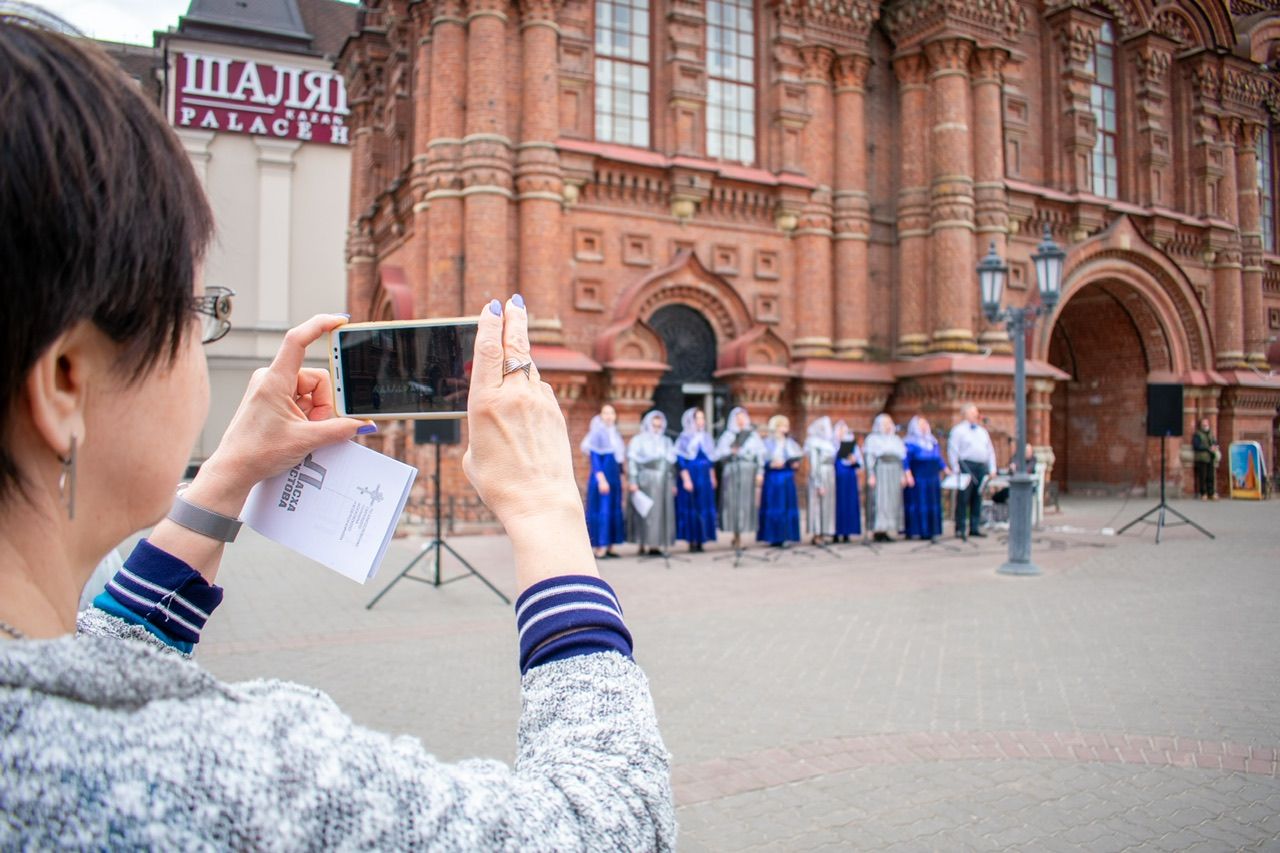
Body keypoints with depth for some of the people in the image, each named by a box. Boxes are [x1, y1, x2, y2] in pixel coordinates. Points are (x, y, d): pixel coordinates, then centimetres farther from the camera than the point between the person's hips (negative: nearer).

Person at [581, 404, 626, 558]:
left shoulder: (615, 435, 14)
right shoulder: (597, 434, -8)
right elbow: (594, 459, -15)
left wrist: (621, 478, 17)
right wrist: (601, 479, -22)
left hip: (614, 480, 8)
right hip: (601, 479, -8)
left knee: (614, 512, 7)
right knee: (601, 512, -8)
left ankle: (609, 547, 12)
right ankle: (600, 548, -5)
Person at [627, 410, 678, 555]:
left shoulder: (666, 442, 18)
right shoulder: (638, 440, 4)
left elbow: (671, 464, 18)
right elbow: (632, 461, -3)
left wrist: (673, 483, 13)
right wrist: (632, 481, -12)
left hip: (663, 484, 5)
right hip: (645, 482, -5)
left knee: (663, 514, 0)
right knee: (645, 513, -7)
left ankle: (658, 544, 2)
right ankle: (644, 544, -6)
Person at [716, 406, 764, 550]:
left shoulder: (753, 435, 12)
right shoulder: (727, 435, 11)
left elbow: (760, 454, 8)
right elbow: (718, 453, 4)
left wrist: (760, 472, -1)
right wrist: (730, 451, -14)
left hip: (748, 472, 0)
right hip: (731, 472, 0)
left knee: (745, 502, -5)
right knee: (731, 502, -6)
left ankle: (739, 536, -1)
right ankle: (736, 536, 2)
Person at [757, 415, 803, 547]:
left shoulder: (791, 442, 14)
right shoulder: (768, 443, -2)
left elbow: (797, 458, 14)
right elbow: (761, 461, -8)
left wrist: (795, 464, -7)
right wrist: (772, 464, -25)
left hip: (788, 480, 6)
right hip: (773, 479, -5)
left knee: (788, 507, 3)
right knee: (774, 507, -6)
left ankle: (784, 536, 7)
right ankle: (774, 537, -3)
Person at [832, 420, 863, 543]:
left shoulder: (853, 445, 9)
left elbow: (860, 463, 6)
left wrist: (854, 461, -14)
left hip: (850, 479, 3)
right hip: (837, 478, -3)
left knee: (849, 504, 2)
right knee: (838, 504, -4)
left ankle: (847, 533, 7)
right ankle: (837, 533, 0)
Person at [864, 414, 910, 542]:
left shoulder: (896, 439, 20)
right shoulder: (872, 439, 4)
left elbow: (902, 458, 17)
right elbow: (869, 458, -4)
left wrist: (903, 475, 7)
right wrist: (871, 475, -15)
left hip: (895, 474, 6)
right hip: (880, 473, -6)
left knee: (893, 501, 2)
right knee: (879, 501, -10)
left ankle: (886, 531, 5)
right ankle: (878, 531, -10)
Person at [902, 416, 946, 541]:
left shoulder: (933, 442, 15)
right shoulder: (910, 443, -5)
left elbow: (939, 460, 20)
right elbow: (906, 461, -10)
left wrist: (947, 472, 14)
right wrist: (908, 476, -19)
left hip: (933, 478, 7)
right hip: (917, 479, -7)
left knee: (932, 504, 7)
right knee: (917, 504, -5)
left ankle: (930, 531, 13)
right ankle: (915, 531, 0)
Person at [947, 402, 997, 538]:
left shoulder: (983, 431, 21)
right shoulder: (958, 430, 1)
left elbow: (990, 450, 21)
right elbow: (952, 451, -5)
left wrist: (992, 469, 12)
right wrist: (956, 470, -12)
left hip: (982, 467, 6)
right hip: (966, 467, -6)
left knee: (977, 499, 6)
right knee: (963, 499, -6)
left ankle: (975, 528, 11)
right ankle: (960, 529, -2)